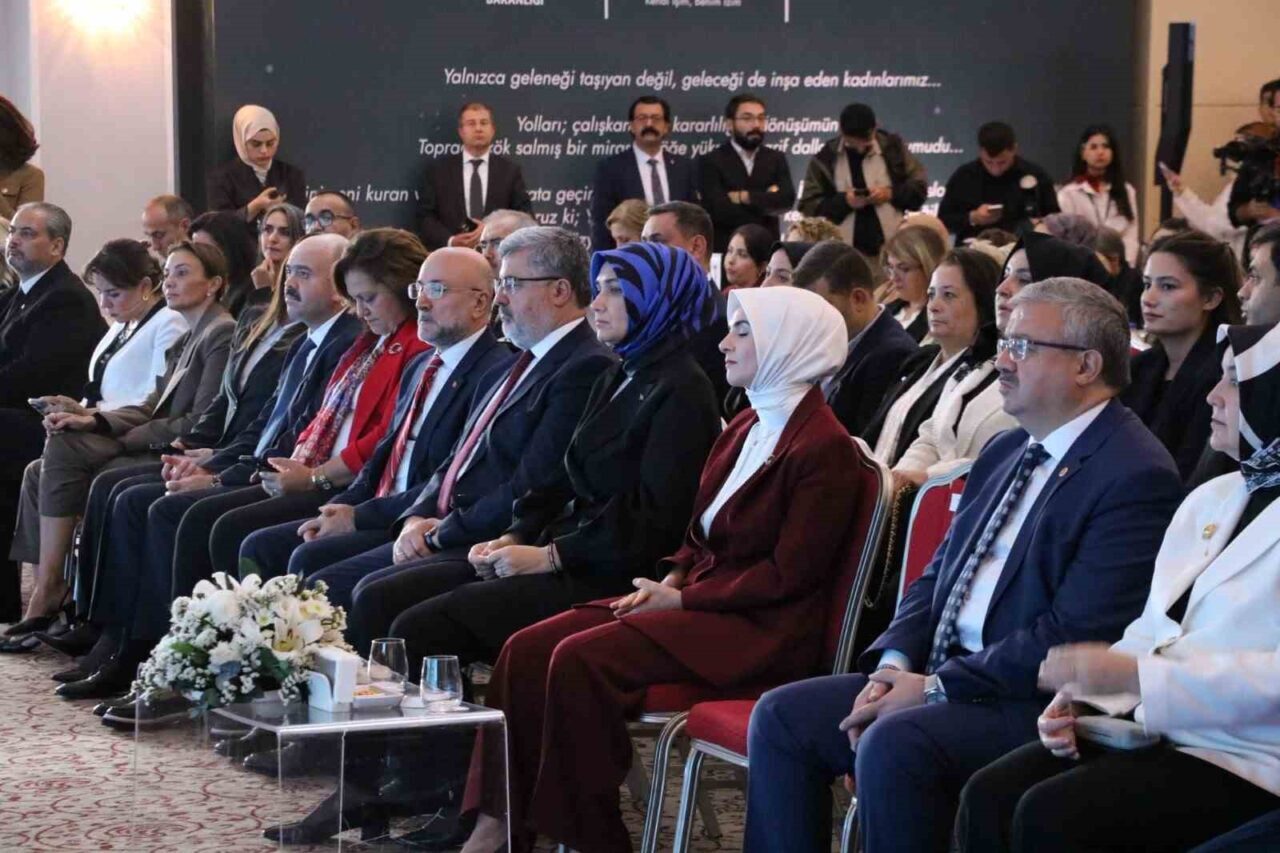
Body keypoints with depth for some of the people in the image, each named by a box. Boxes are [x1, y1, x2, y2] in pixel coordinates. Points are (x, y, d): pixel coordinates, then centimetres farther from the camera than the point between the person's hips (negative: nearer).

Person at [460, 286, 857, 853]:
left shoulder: (824, 448, -13)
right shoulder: (744, 430, 16)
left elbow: (788, 574, -17)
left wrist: (681, 597, -15)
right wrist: (671, 580, 3)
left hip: (762, 630, -9)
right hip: (695, 600, 9)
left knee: (579, 659, -27)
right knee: (526, 650, -8)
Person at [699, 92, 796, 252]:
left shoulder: (776, 159, 12)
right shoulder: (711, 161, 0)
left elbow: (787, 198, -4)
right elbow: (718, 209, -13)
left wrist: (745, 197, -10)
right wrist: (766, 200, -5)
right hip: (724, 250, -3)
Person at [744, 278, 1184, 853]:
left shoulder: (1137, 476, -13)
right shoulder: (1005, 452, 17)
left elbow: (1075, 635, -20)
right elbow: (938, 575, 20)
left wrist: (935, 687, -17)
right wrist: (895, 663, 0)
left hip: (1040, 706, -9)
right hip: (940, 674, 9)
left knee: (894, 743, -32)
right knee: (781, 718, -3)